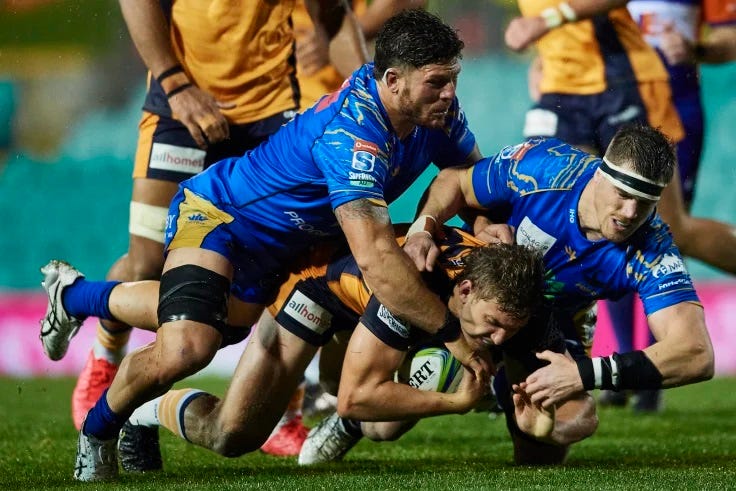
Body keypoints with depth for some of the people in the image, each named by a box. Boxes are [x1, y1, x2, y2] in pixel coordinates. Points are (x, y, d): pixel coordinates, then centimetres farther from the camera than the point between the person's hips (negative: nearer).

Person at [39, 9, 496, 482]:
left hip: (282, 245, 9)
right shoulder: (352, 133, -39)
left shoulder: (438, 110, -15)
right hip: (218, 212, -9)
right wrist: (453, 332, -43)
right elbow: (375, 258, -46)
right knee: (185, 350, -34)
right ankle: (97, 432, -3)